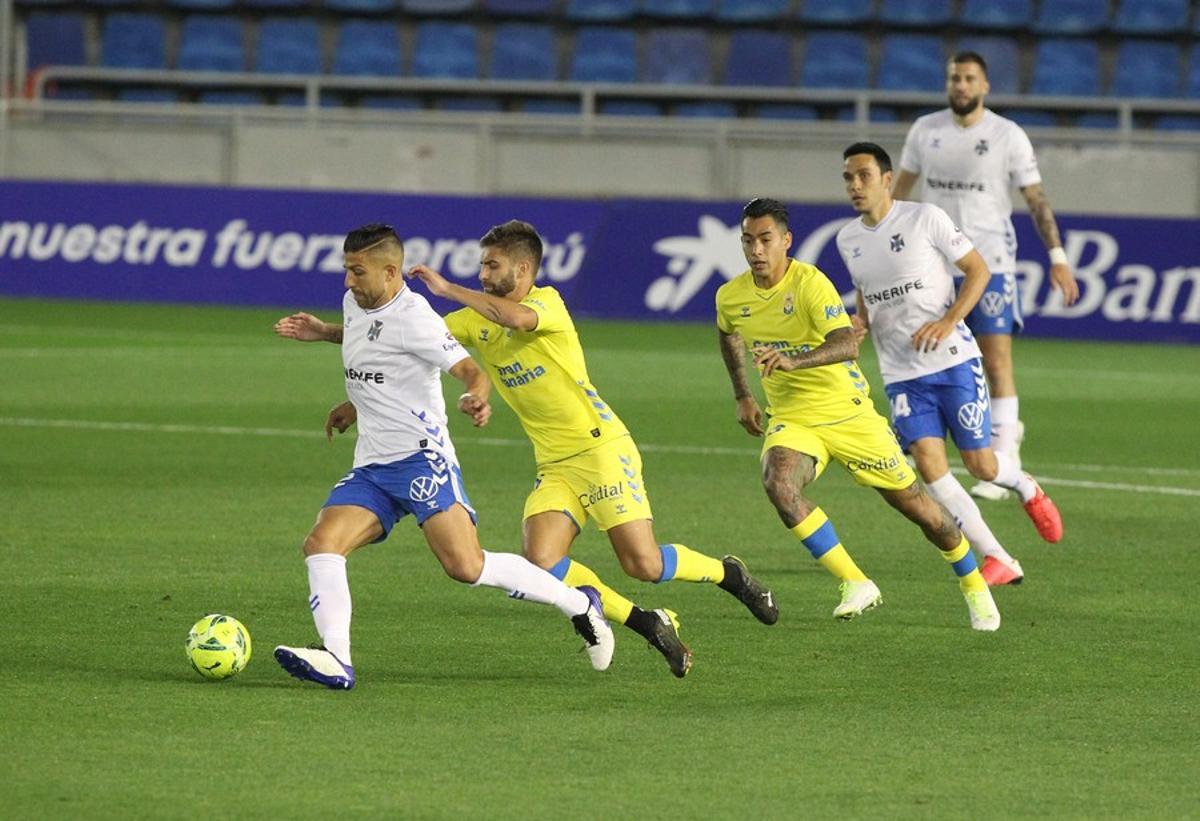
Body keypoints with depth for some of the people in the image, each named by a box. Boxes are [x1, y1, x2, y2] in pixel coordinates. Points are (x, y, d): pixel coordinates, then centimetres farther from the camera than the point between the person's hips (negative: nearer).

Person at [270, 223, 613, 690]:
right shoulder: (354, 304, 14)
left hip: (420, 458, -8)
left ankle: (578, 605, 1)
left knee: (465, 566, -18)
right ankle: (336, 660, -25)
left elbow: (471, 371, -19)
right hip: (370, 468, 8)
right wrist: (323, 333, 35)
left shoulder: (411, 317, -12)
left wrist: (477, 399, -39)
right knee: (321, 544, -15)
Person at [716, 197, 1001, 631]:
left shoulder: (810, 283, -21)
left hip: (845, 411, -4)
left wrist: (793, 360, -52)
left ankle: (974, 586, 29)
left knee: (913, 502, 4)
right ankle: (855, 584, -20)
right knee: (779, 485, -29)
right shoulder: (731, 297, -3)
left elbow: (848, 344, -36)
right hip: (790, 418, 4)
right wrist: (742, 397, 19)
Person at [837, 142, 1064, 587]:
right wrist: (859, 323, 2)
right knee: (928, 461, -15)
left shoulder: (924, 218, -8)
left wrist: (947, 322, -17)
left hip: (953, 361, -4)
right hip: (901, 373, 4)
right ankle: (999, 561, -9)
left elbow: (978, 269, -5)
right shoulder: (847, 239, 8)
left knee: (981, 465, -3)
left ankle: (1026, 487, 35)